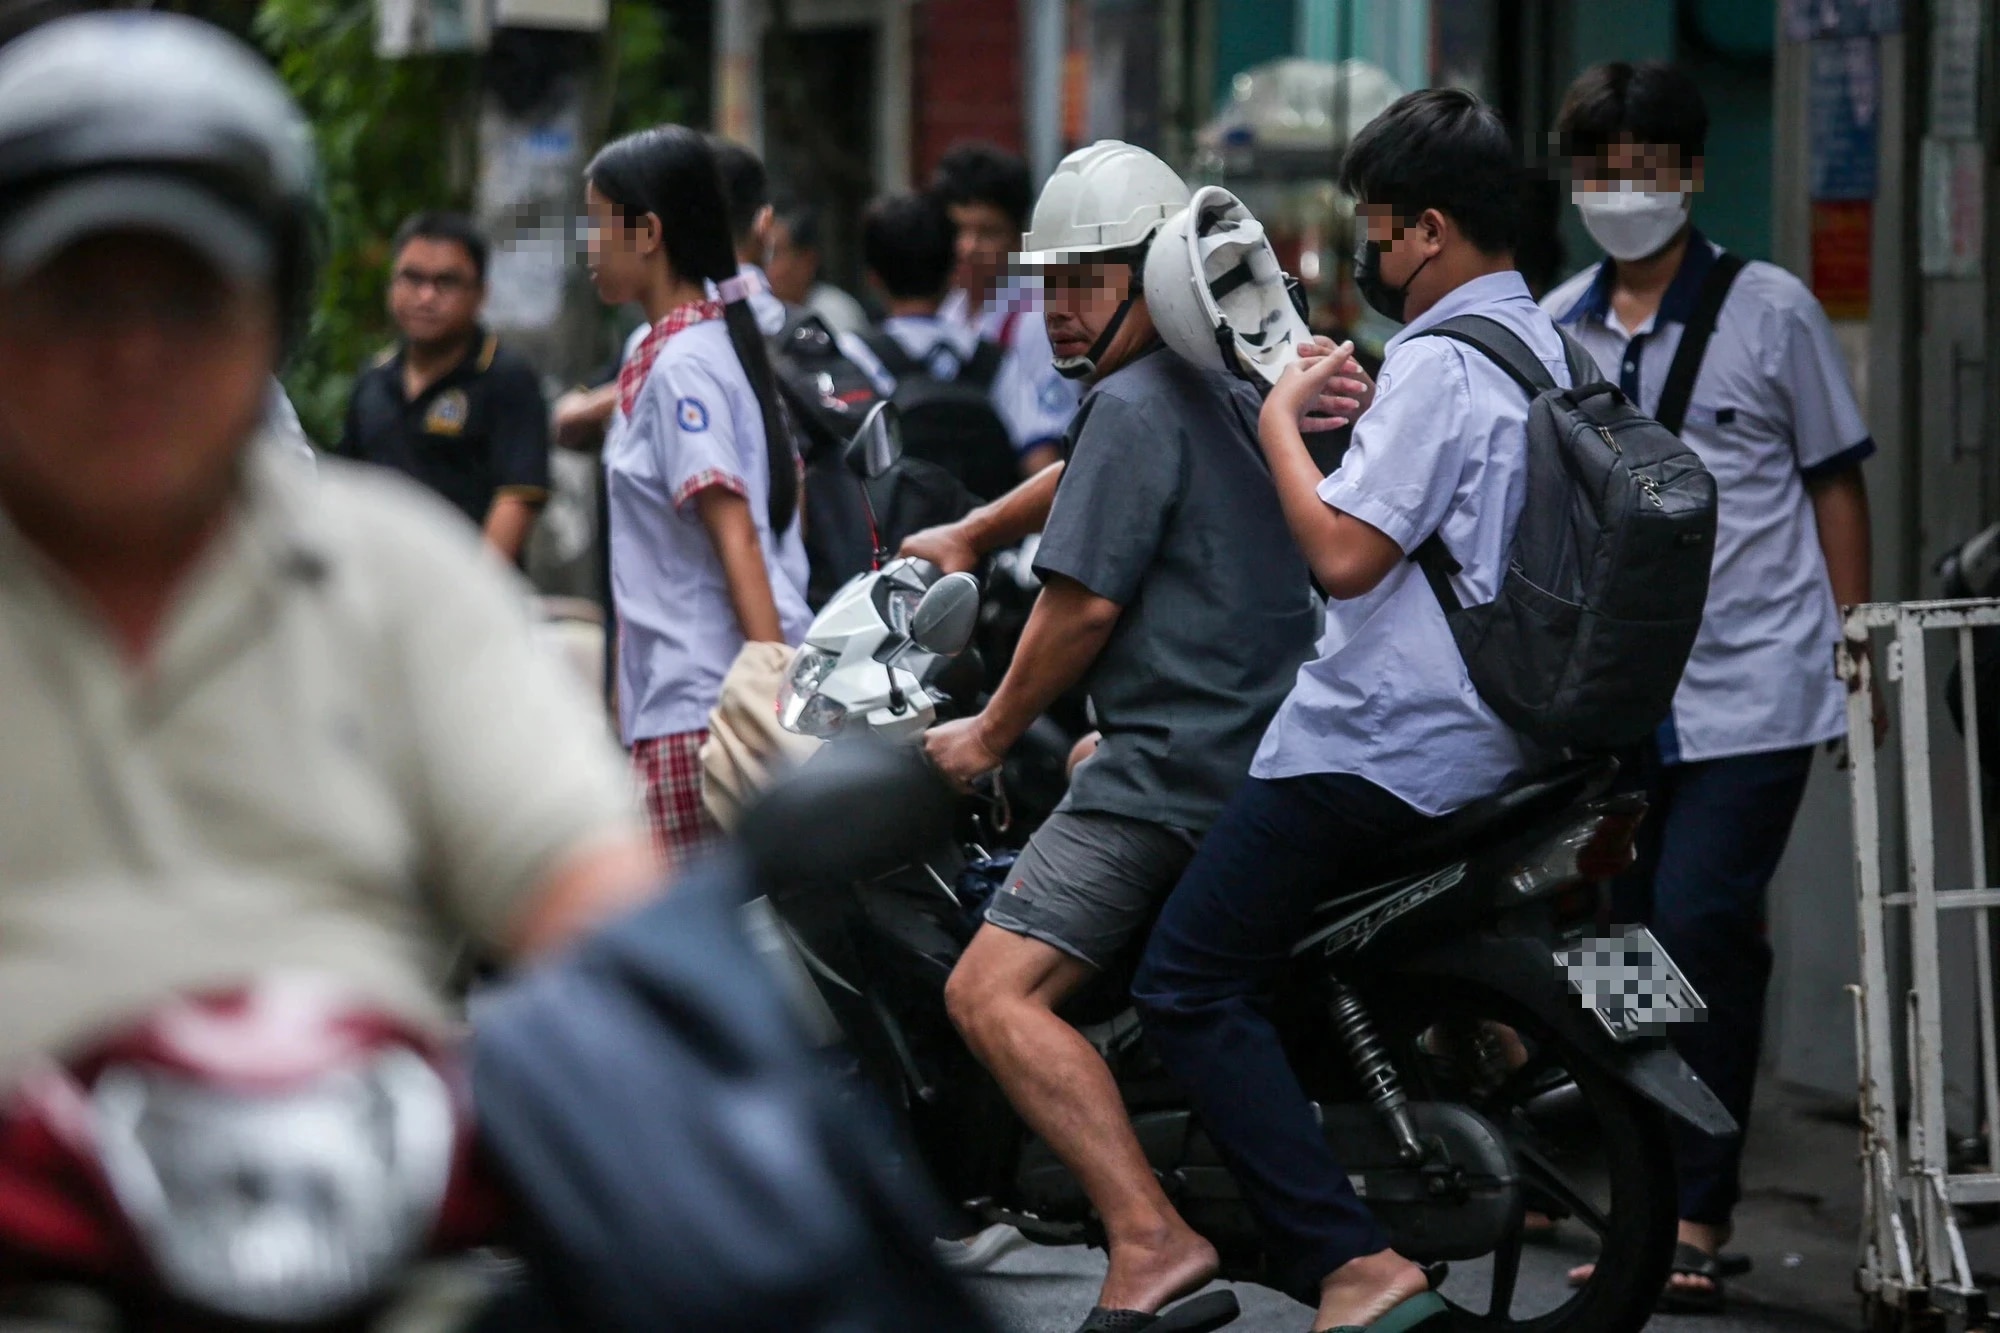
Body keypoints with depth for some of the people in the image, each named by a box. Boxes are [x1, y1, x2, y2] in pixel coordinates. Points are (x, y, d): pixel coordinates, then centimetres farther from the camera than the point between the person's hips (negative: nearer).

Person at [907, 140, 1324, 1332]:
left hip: (1179, 764, -11)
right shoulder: (1227, 390, 18)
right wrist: (969, 535, 44)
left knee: (991, 992, -18)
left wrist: (991, 734, -2)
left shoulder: (1134, 406, -12)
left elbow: (1085, 603, -14)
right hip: (1270, 737, 11)